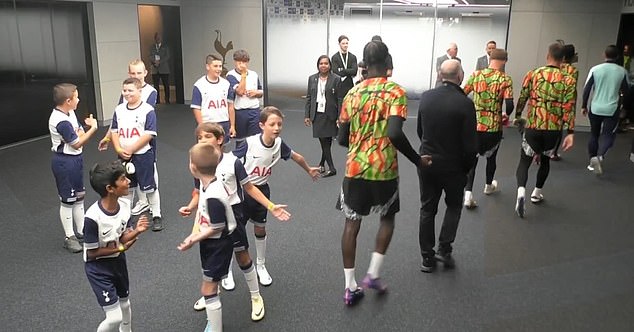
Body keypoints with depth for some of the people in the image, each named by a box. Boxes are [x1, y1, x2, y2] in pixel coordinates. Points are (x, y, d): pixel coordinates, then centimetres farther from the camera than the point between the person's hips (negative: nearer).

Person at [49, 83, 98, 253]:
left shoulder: (69, 113, 1)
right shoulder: (61, 122, -26)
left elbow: (80, 135, 4)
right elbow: (77, 144, -18)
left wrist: (87, 127, -18)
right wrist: (93, 128, -12)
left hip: (75, 159, 9)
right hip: (64, 162, -9)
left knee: (79, 196, 17)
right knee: (67, 200, 3)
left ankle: (81, 231, 30)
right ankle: (69, 237, 16)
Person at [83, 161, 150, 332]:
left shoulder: (125, 204, -14)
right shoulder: (93, 217, -33)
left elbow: (122, 237, -5)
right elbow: (92, 253, -22)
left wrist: (136, 231, -24)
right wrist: (121, 248, -18)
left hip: (118, 261, 7)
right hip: (98, 268, -6)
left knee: (125, 304, 27)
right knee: (115, 318, -6)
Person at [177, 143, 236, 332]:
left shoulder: (213, 196, -33)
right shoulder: (205, 184, -6)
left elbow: (217, 228, -24)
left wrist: (193, 240, -15)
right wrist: (194, 233, -2)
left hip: (218, 245, -9)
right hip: (209, 242, 9)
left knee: (208, 289, -1)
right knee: (209, 285, 25)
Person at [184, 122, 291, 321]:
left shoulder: (232, 162, -16)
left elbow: (249, 188, -8)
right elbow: (199, 193, 5)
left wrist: (272, 207, -12)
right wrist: (190, 207, -16)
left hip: (232, 214, -4)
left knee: (242, 257, 7)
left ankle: (256, 298, 25)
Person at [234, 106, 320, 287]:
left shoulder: (279, 144, -10)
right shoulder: (250, 143, -23)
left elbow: (296, 157, 9)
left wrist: (309, 170, 23)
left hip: (261, 190, 3)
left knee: (260, 229, 13)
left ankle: (261, 266, 33)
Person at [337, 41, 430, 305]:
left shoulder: (353, 93, 4)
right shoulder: (395, 92, -9)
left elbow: (342, 138, 6)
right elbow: (395, 134, -23)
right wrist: (417, 160, -10)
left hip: (354, 168, 3)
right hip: (383, 169, -3)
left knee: (352, 223, 12)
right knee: (387, 218, 21)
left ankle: (350, 287, 15)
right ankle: (373, 274, 15)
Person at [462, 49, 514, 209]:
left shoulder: (476, 75, -1)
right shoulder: (505, 79, -8)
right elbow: (509, 105, -16)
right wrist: (506, 115, 6)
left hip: (474, 124, 1)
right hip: (494, 127, -1)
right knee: (491, 157, 22)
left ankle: (468, 193, -8)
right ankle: (488, 186, 43)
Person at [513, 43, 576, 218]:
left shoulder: (532, 74, -3)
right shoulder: (568, 80, -3)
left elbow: (522, 98, 4)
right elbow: (569, 108, -8)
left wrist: (517, 116, 20)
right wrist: (570, 133, -7)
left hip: (532, 126, -1)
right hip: (554, 129, 1)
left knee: (524, 161, 5)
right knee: (545, 159, 23)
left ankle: (521, 191, -21)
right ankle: (537, 193, 35)